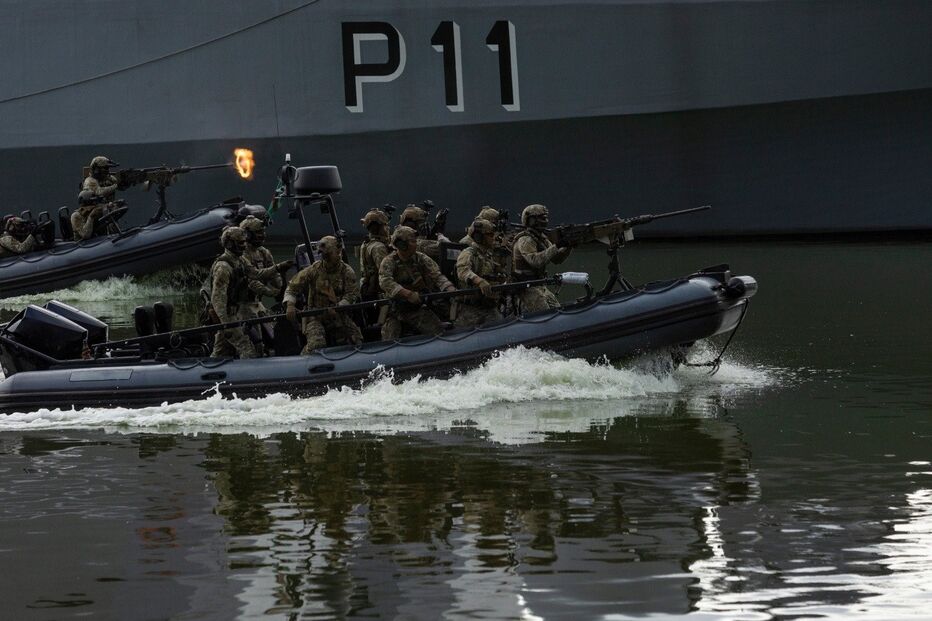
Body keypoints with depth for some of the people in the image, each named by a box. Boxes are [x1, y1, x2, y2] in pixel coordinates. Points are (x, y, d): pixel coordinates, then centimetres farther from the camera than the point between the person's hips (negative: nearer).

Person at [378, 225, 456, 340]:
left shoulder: (422, 259, 1)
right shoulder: (388, 262, -9)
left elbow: (437, 277, -8)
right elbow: (386, 282, -26)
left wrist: (450, 289, -29)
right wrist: (408, 294, -38)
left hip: (418, 309, 2)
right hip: (395, 312, -2)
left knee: (438, 331, -13)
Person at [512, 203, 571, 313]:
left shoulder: (542, 238, 12)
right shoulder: (525, 241, -17)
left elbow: (556, 258, 11)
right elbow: (535, 261, -32)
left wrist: (566, 248, -7)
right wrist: (555, 247, -30)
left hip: (540, 287, 9)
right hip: (527, 288, -9)